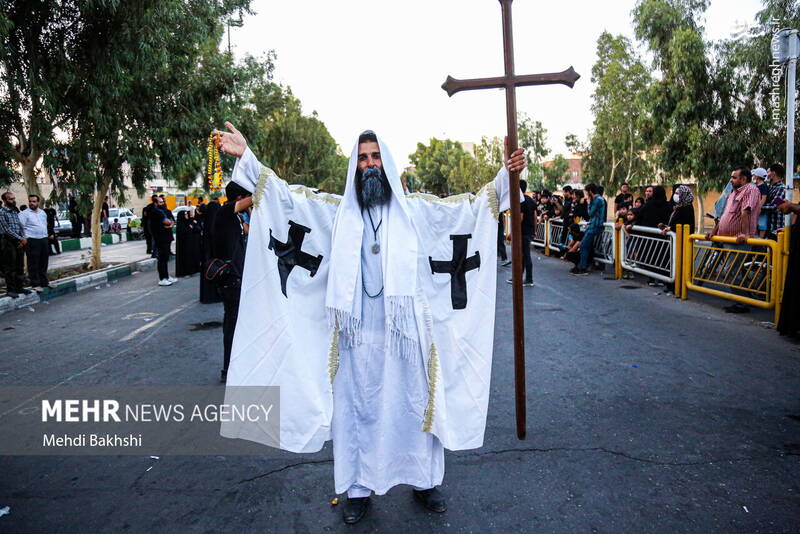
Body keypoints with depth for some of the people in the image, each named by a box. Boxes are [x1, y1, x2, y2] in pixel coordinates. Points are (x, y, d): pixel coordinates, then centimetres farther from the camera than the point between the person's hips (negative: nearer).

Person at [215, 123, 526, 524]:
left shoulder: (415, 210, 5)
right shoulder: (337, 211, 7)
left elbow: (472, 206, 4)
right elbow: (286, 197, 5)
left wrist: (506, 175, -6)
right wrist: (246, 157, -2)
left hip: (405, 330, 0)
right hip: (357, 333, 1)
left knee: (413, 404, 11)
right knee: (358, 409, 11)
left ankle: (424, 481, 32)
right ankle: (359, 488, 29)